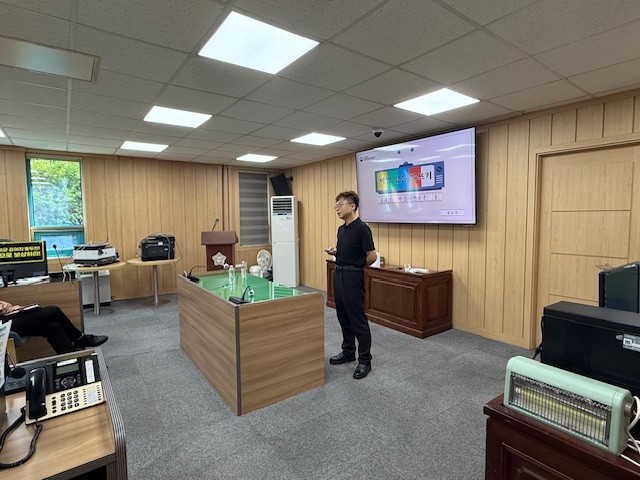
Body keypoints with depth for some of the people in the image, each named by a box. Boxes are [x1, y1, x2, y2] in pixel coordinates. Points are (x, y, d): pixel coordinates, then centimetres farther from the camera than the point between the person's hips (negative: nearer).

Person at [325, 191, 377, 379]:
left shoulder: (362, 228, -16)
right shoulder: (341, 229, 11)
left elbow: (372, 256, -16)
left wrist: (356, 266, -1)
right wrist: (334, 251, 1)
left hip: (353, 277, -9)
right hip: (338, 274, 9)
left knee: (358, 320, -1)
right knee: (343, 318, 16)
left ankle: (365, 360, 11)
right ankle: (348, 352, 30)